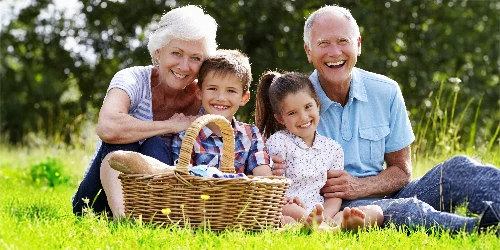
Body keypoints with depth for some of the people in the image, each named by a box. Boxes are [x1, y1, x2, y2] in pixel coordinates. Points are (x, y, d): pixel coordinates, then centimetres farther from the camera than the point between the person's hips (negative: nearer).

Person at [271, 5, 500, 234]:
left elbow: (401, 171, 8)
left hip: (383, 197, 5)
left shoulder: (386, 92, 4)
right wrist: (277, 174, -24)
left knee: (456, 169, -19)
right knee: (406, 210, -38)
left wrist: (360, 187, -12)